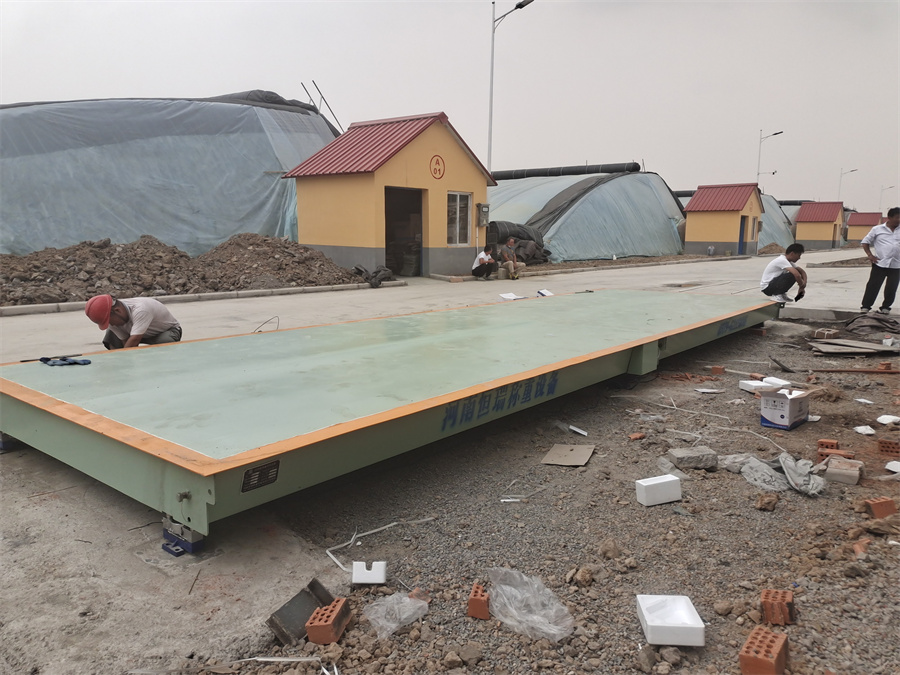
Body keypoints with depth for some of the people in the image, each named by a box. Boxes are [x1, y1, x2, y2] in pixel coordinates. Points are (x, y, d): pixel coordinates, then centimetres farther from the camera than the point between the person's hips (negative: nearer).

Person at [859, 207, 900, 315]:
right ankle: (865, 307, 3)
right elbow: (865, 242, 9)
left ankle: (885, 308, 19)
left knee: (891, 289, 6)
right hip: (880, 264, -2)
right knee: (873, 286, -2)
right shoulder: (877, 229, 4)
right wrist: (870, 255, -3)